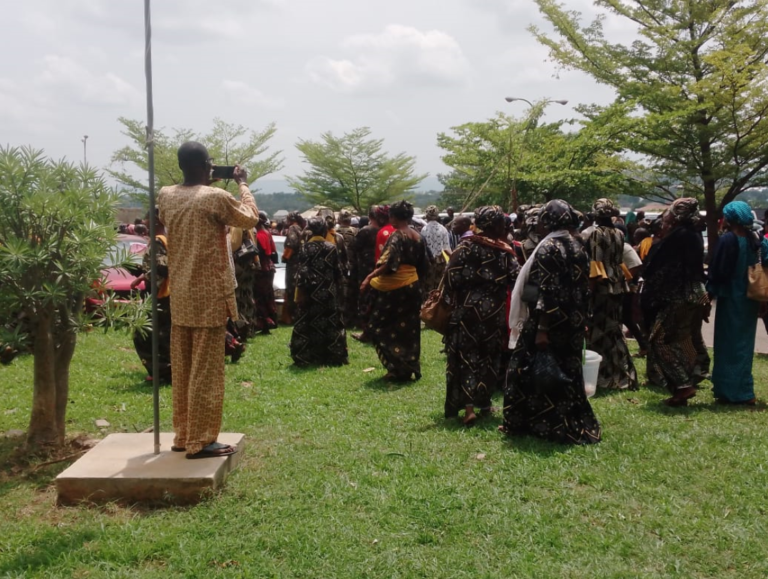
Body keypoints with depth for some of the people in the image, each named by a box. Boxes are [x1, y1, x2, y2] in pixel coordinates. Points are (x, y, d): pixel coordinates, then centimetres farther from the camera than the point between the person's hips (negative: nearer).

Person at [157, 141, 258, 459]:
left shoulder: (165, 196, 4)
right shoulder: (216, 197, -14)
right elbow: (251, 219, 2)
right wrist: (243, 184, 12)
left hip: (179, 295, 7)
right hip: (210, 295, -7)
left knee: (182, 369, 12)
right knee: (206, 370, -2)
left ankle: (183, 435, 21)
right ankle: (201, 441, 3)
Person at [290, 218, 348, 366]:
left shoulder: (305, 248, -6)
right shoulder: (331, 248, -2)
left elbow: (301, 272, -9)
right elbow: (338, 271, 2)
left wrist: (301, 291, -5)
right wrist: (336, 287, 16)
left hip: (310, 292, -1)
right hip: (328, 292, 1)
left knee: (307, 324, 4)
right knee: (330, 324, 8)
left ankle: (305, 357, 5)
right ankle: (332, 356, 10)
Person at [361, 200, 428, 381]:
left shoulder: (397, 236, -15)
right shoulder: (418, 237, 8)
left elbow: (388, 263, -27)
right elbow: (422, 265, 15)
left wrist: (370, 277, -30)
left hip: (394, 288, -8)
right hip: (412, 285, 8)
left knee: (381, 327, 2)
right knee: (408, 329, 13)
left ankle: (397, 368, 0)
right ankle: (410, 367, 17)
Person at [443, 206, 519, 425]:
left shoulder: (466, 247, -5)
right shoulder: (506, 252, -1)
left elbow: (452, 279, -8)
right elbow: (516, 283, -6)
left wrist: (455, 298, 7)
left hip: (468, 309, -2)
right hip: (495, 312, 2)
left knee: (467, 356, 2)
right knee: (490, 356, 15)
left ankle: (468, 406, -8)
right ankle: (484, 402, 24)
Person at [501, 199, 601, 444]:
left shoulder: (548, 248, -15)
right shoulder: (578, 248, 7)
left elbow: (546, 292, -20)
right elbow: (584, 290, 10)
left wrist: (541, 328, -20)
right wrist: (582, 321, 18)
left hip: (551, 321, -7)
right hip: (573, 323, 7)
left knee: (532, 371, 5)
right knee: (567, 372, 16)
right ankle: (574, 426, 24)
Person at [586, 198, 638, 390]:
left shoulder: (596, 233, -11)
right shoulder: (619, 234, 9)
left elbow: (595, 263, -15)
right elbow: (620, 261, 13)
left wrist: (590, 286, -13)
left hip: (601, 287, -7)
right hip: (617, 286, 7)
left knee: (600, 330, 0)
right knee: (614, 329, 14)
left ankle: (605, 375, 3)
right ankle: (621, 373, 18)